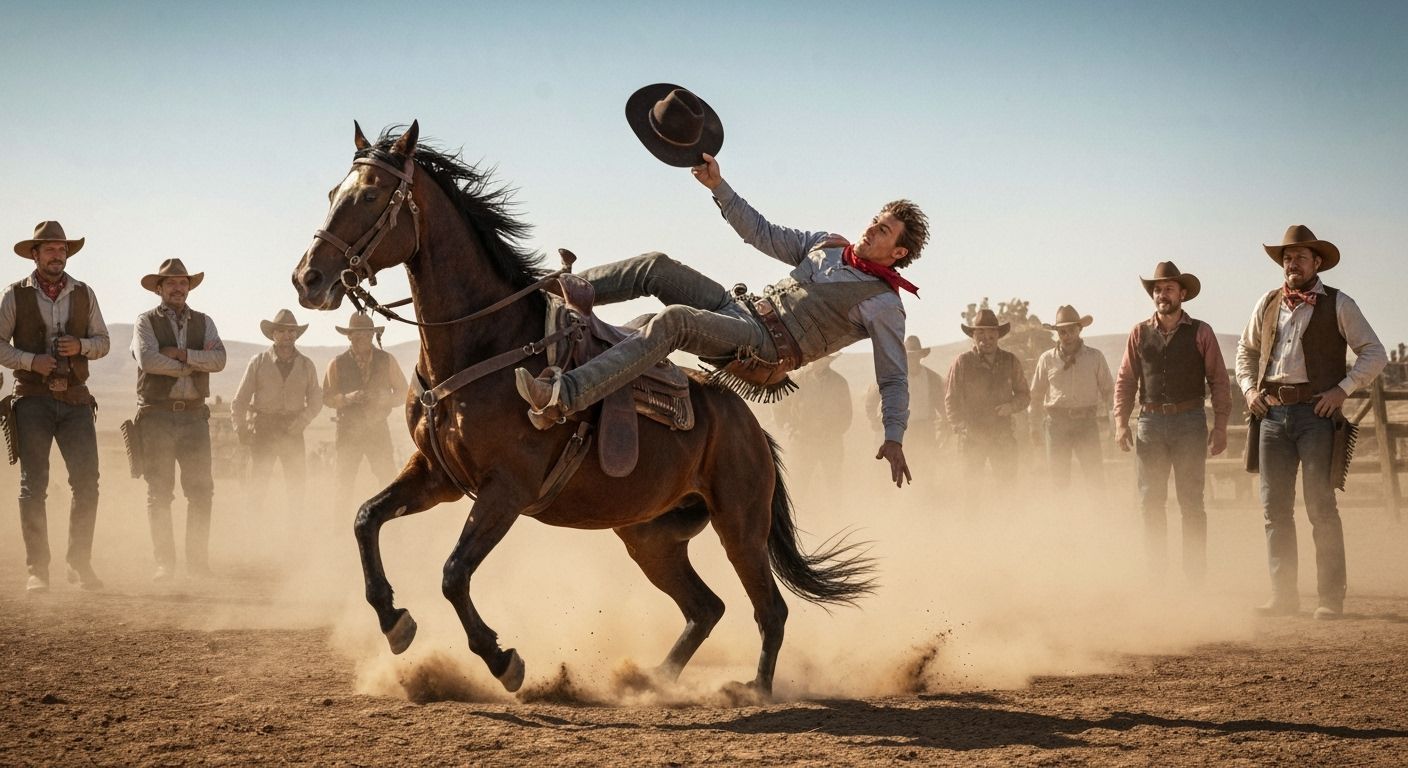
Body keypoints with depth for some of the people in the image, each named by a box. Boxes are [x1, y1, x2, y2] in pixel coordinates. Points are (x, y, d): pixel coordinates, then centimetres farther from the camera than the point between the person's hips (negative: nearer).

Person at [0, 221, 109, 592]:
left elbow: (102, 341, 12)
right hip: (33, 398, -2)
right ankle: (37, 569, 4)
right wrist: (31, 361, -14)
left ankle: (80, 563, 9)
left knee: (87, 483, -3)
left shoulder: (84, 294, 9)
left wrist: (81, 346, -8)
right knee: (33, 487, -1)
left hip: (75, 399, 2)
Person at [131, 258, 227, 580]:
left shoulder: (204, 323, 13)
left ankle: (198, 560, 7)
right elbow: (148, 359, -15)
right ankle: (164, 562, 4)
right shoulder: (146, 322, 3)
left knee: (201, 491, 0)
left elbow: (219, 360, -3)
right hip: (157, 416, -3)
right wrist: (194, 365, -9)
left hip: (194, 415, 3)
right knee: (159, 493, 0)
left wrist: (181, 354, -12)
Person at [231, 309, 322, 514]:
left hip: (292, 430, 2)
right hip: (263, 427, -2)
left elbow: (316, 400, 10)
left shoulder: (306, 365, 8)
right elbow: (241, 399, 3)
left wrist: (302, 421, -6)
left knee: (296, 483, 1)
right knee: (258, 482, -4)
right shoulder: (258, 362, 3)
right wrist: (240, 426, -8)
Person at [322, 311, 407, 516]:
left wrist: (385, 400, -13)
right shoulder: (337, 364, 0)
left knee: (389, 480, -4)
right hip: (348, 429, -1)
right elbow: (327, 398, 1)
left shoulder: (386, 360, 3)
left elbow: (402, 393, 8)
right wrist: (347, 398, -18)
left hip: (378, 428, 1)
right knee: (344, 482, 0)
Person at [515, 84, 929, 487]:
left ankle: (562, 397, -45)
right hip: (742, 309, 8)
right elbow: (763, 234, 23)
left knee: (672, 321, -33)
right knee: (657, 267, -10)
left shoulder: (883, 305, -2)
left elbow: (893, 378, -3)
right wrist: (718, 186, 15)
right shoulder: (828, 245, 18)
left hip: (765, 348, -8)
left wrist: (894, 437, -15)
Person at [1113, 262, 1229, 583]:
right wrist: (1121, 422, -1)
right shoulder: (1140, 334, 9)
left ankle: (1194, 574, 2)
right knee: (1150, 502, 3)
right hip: (1150, 422, 2)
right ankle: (1154, 573, 9)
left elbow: (1218, 380, 2)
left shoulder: (1200, 333, 3)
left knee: (1191, 503, -2)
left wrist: (1220, 425, -6)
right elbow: (1125, 380, 10)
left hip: (1189, 422, -2)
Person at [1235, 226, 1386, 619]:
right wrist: (1248, 388, 10)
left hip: (1316, 413, -4)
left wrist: (1343, 388, -10)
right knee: (1274, 507, 5)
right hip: (1273, 414, 4)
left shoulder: (1338, 305, 0)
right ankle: (1283, 595, 12)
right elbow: (1246, 349, 26)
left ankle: (1331, 598, -1)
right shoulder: (1268, 305, 12)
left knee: (1321, 508, -6)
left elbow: (1374, 353, 0)